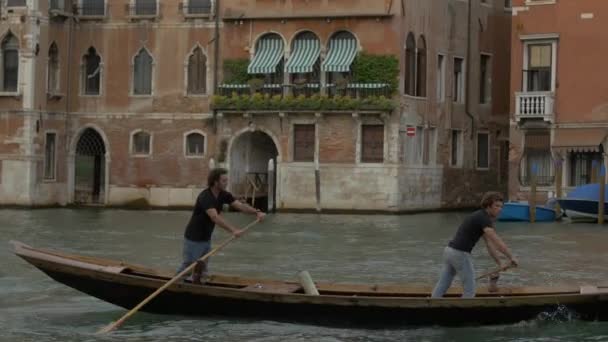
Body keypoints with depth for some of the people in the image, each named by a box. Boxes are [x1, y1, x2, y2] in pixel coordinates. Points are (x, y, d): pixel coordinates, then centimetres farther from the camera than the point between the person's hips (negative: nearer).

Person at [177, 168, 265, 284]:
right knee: (188, 266, -1)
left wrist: (257, 212, -27)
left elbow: (240, 205, -10)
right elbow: (215, 217, -40)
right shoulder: (205, 197, -27)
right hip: (194, 239, -8)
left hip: (206, 239, 8)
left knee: (202, 270, 11)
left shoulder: (223, 195, -1)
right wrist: (233, 230, -49)